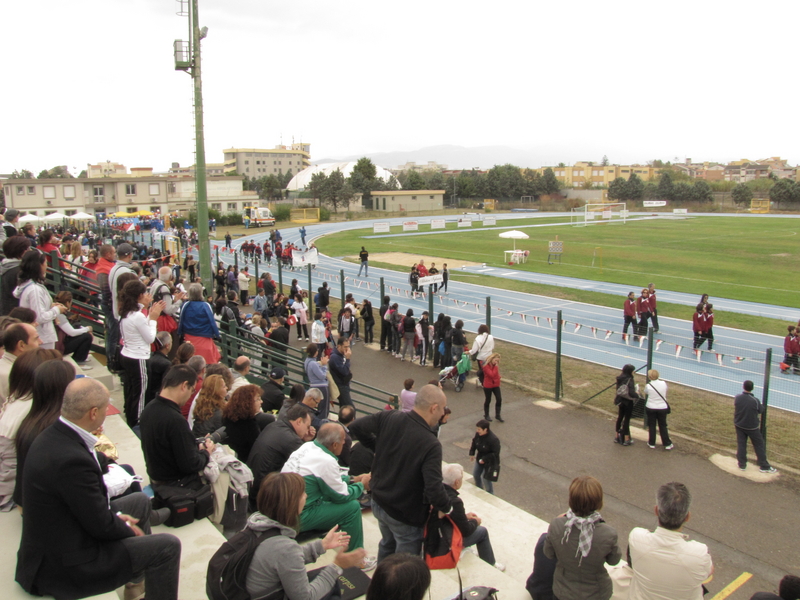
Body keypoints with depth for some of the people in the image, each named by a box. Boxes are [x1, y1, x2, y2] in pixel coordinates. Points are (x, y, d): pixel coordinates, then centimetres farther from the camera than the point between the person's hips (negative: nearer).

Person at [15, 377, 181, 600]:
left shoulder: (54, 435, -5)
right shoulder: (71, 459, -34)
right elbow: (102, 526, -23)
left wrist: (114, 516, 4)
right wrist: (127, 528, -4)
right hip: (63, 566, -10)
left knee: (140, 501, 24)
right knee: (167, 546, -10)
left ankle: (137, 581, 39)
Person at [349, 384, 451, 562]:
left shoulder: (389, 418, -15)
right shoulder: (431, 444, -30)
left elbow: (356, 427, -3)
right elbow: (434, 490, -32)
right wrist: (446, 507, -12)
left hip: (378, 502, 6)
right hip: (405, 514, -6)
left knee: (387, 545, 33)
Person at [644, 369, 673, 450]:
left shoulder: (648, 386, -15)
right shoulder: (663, 383, -10)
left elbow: (645, 395, 0)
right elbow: (665, 394, 4)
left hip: (650, 408, -1)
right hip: (662, 407, 1)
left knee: (651, 426, 13)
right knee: (663, 426, 13)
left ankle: (652, 443, 21)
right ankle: (667, 444, 19)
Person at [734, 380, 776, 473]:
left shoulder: (737, 398, -14)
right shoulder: (755, 401, -23)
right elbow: (760, 410, -7)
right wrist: (762, 405, 15)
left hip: (739, 425, 3)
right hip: (752, 427, -3)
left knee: (741, 444, 12)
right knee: (759, 445, 13)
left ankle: (742, 464, 20)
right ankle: (764, 466, 22)